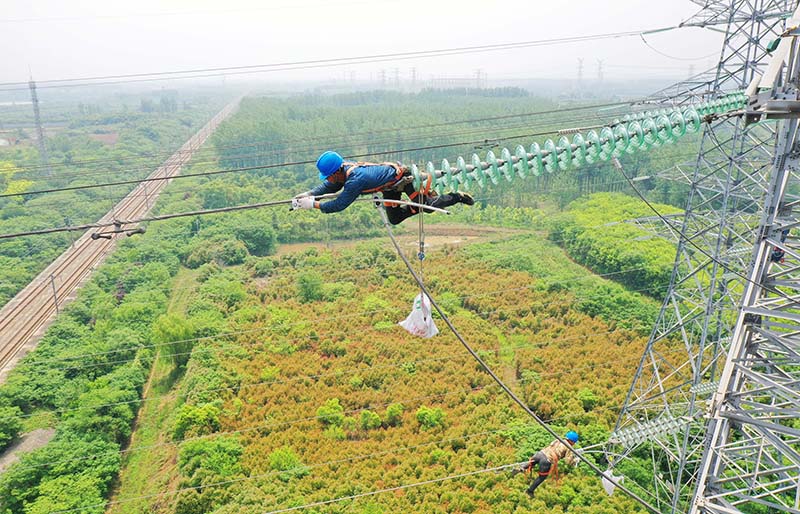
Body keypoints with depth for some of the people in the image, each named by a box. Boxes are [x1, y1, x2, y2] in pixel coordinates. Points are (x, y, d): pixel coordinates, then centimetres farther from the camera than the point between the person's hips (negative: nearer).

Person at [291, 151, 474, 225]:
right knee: (394, 219, 15)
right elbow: (329, 187, 2)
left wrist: (313, 204, -31)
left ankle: (458, 197, 17)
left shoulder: (355, 180, -38)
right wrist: (307, 194, -12)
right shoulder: (344, 168, -13)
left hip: (402, 176, -9)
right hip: (390, 185, 9)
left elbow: (339, 205, -34)